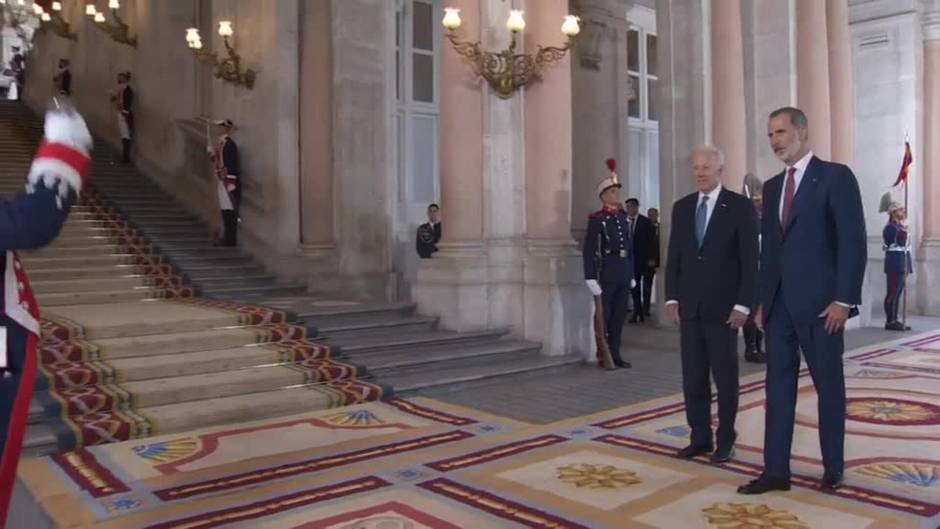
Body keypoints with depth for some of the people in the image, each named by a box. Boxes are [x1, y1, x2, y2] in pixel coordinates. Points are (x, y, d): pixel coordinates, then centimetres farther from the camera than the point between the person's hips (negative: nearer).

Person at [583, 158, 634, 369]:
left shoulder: (623, 217, 14)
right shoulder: (596, 219, -7)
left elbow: (630, 247, 18)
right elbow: (589, 250, -12)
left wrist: (631, 273, 15)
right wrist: (590, 278, -18)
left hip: (624, 272, 6)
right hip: (606, 271, -6)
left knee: (619, 315, 10)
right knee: (604, 315, 2)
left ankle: (615, 354, 19)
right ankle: (602, 356, 11)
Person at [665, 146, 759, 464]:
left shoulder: (740, 206, -5)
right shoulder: (682, 207, 9)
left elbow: (750, 260, -7)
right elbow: (673, 256, 11)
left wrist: (743, 305, -12)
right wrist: (672, 298, 4)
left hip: (723, 306, -4)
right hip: (689, 305, 4)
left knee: (725, 376, 5)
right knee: (692, 376, 7)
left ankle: (725, 440, 16)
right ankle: (700, 437, 17)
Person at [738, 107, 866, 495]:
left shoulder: (836, 176, -5)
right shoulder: (772, 186, 15)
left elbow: (854, 241, -10)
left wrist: (844, 299, -16)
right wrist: (761, 299, 11)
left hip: (820, 302, -6)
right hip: (779, 304, 6)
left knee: (829, 386, 7)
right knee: (778, 384, 6)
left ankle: (833, 467, 23)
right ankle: (776, 470, 12)